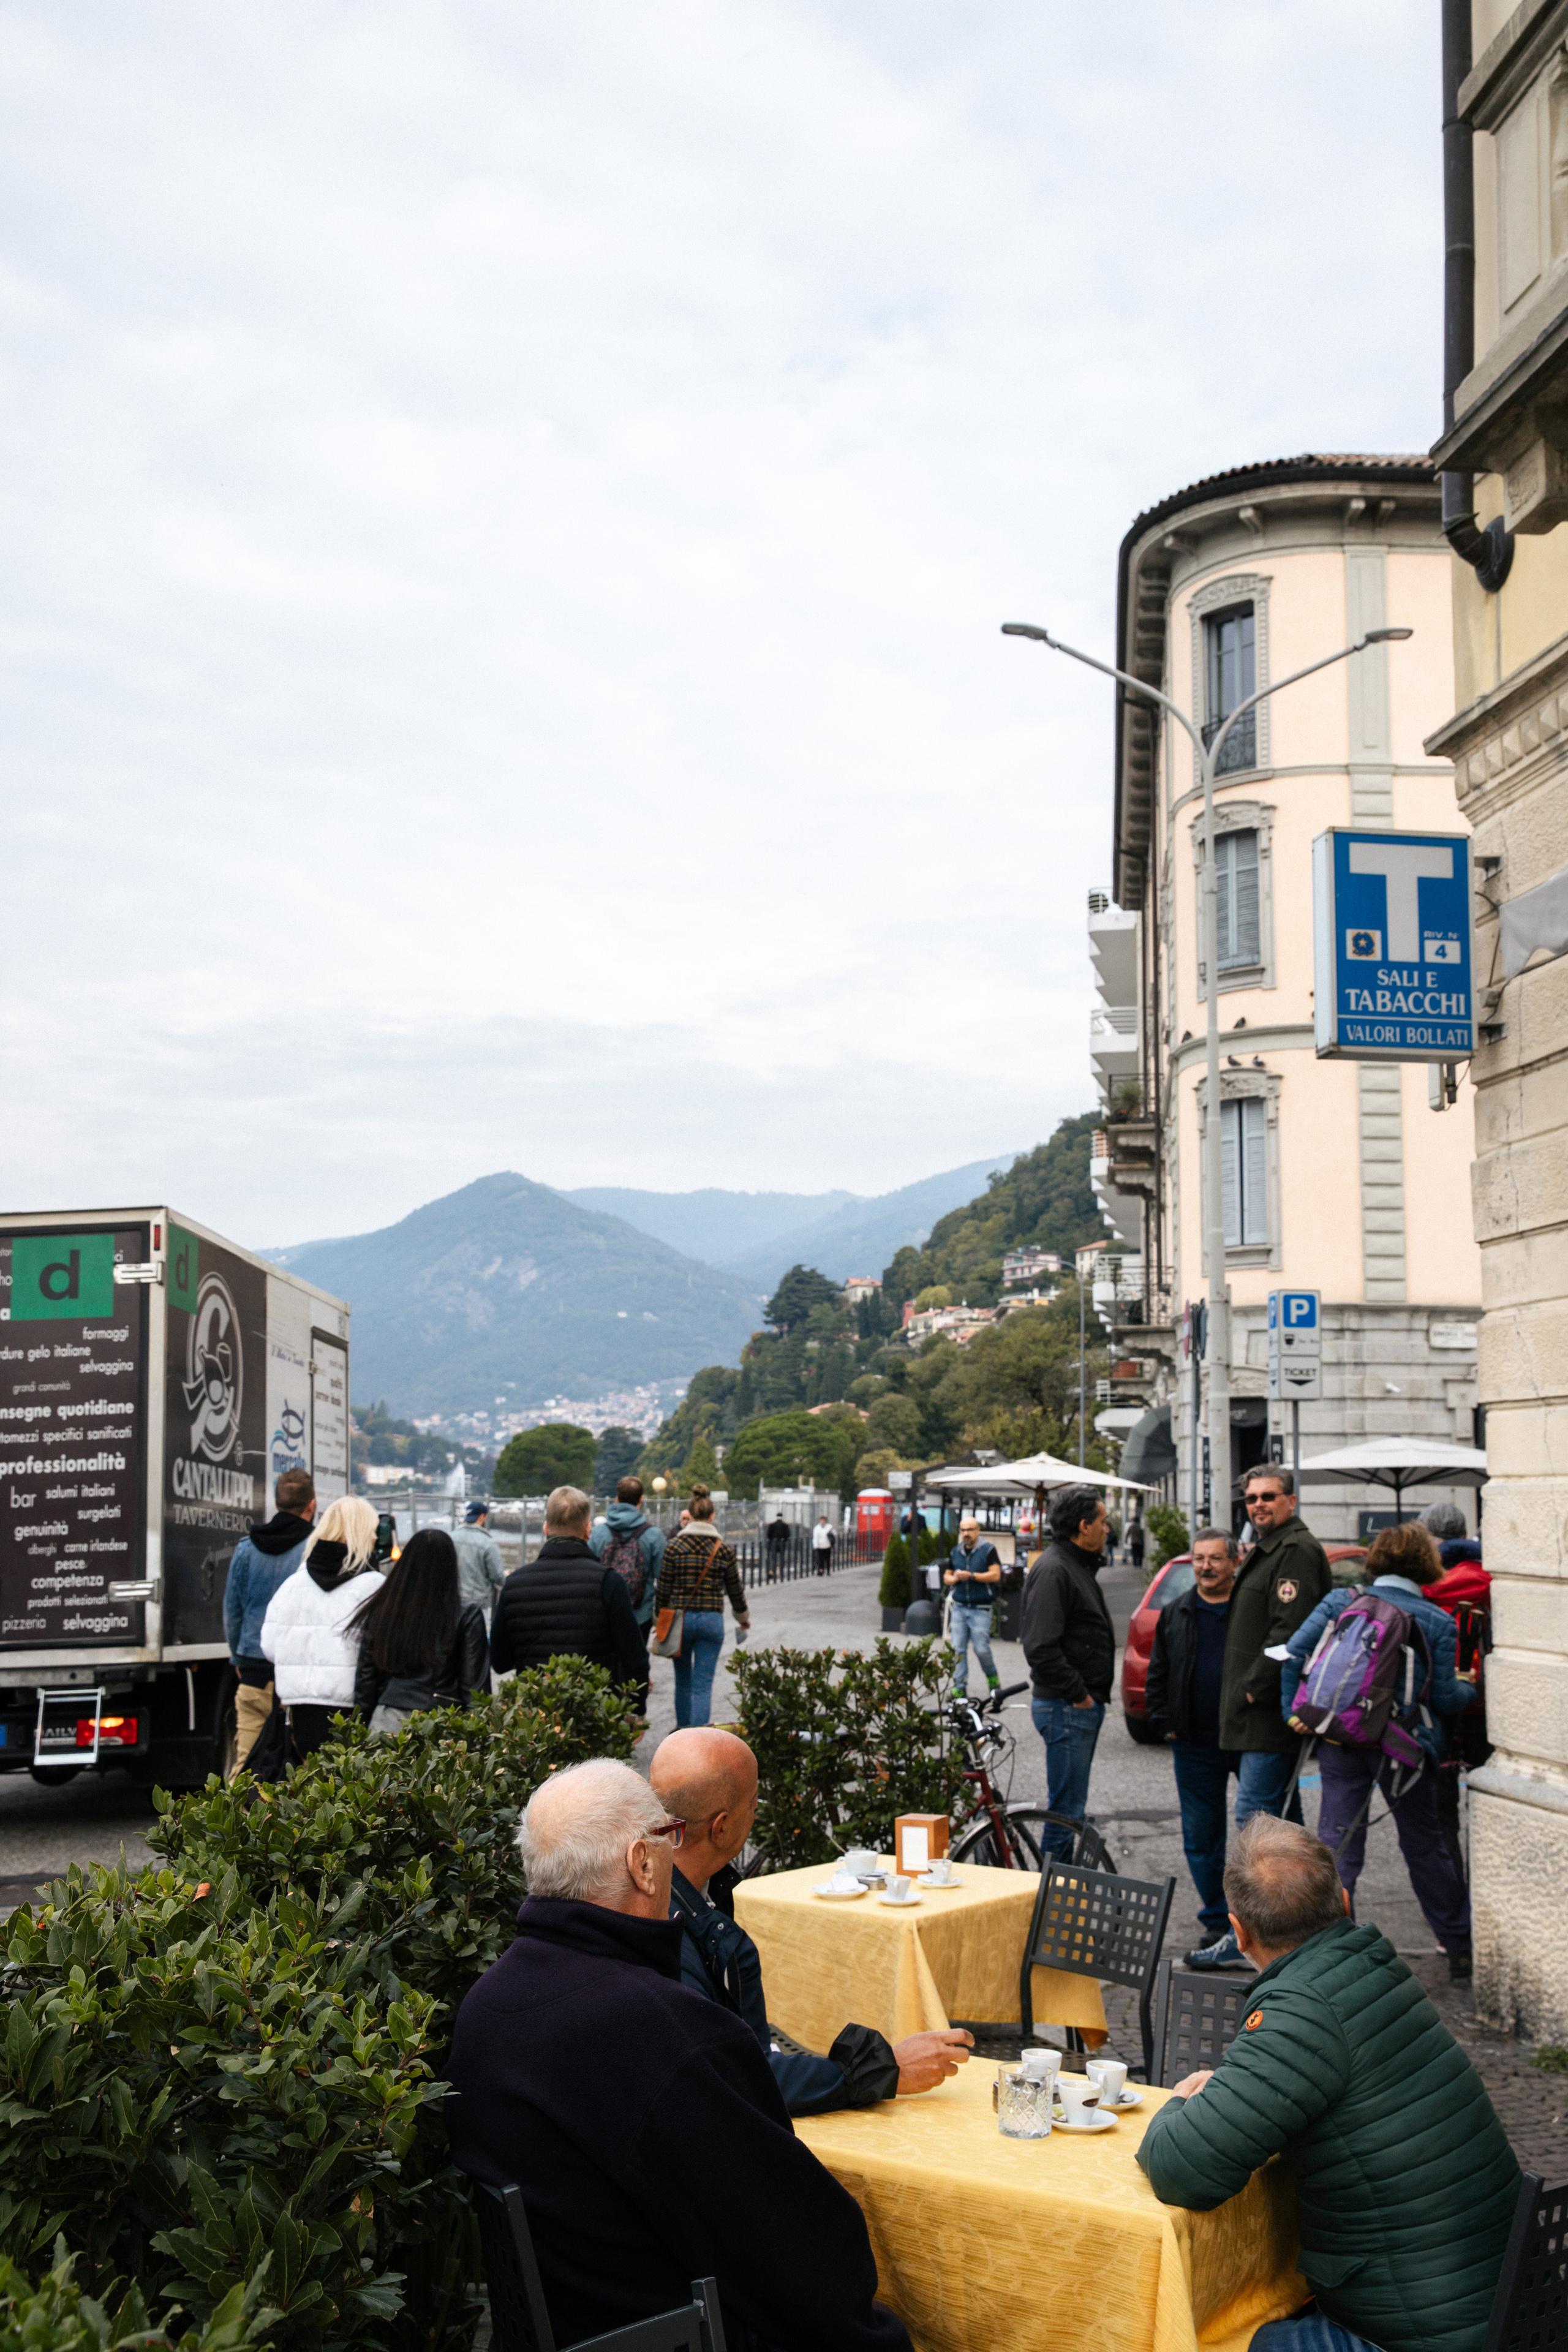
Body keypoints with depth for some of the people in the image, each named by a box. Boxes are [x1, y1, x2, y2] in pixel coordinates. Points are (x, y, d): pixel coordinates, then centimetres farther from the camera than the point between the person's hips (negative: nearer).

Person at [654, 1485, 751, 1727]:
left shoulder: (674, 1546, -5)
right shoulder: (723, 1550, -2)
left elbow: (664, 1589, -2)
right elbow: (735, 1590, 7)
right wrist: (744, 1618, 24)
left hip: (680, 1617, 1)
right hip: (712, 1621, 0)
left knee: (683, 1682, 18)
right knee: (703, 1686, 0)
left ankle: (683, 1733, 30)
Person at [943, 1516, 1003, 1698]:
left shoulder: (988, 1550, -1)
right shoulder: (955, 1552, 14)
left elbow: (995, 1575, -10)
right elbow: (946, 1577, 19)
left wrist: (971, 1576, -18)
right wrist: (954, 1579, -5)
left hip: (980, 1609, -4)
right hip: (959, 1607, 4)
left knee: (981, 1649, -6)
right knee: (958, 1649, -2)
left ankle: (992, 1676, 20)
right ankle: (960, 1687, 4)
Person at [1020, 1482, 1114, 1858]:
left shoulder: (1077, 1566, 17)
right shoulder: (1052, 1570, -17)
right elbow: (1041, 1648, -25)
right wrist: (1077, 1693, -19)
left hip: (1083, 1705, 10)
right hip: (1066, 1708, -10)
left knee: (1070, 1805, 16)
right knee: (1067, 1808, -6)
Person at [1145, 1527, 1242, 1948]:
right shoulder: (1176, 1614, 9)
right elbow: (1158, 1674, 14)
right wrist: (1164, 1722, 4)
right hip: (1196, 1744, 3)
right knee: (1201, 1835, 7)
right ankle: (1216, 1918, 18)